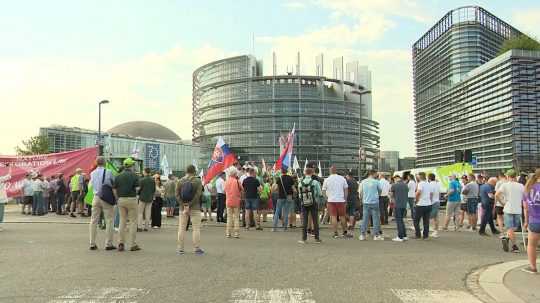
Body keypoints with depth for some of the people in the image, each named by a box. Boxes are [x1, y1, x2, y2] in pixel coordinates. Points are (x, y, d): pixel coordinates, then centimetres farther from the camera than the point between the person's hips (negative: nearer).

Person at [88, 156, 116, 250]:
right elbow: (114, 183, -1)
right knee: (109, 221, 2)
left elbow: (91, 185, 11)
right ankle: (108, 244, 3)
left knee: (94, 221, 9)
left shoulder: (92, 173, 5)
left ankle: (92, 244, 12)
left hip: (96, 198, 4)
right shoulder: (108, 172, -9)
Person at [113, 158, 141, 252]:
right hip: (131, 199, -4)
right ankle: (133, 244, 5)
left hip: (121, 200, 4)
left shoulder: (118, 176, 5)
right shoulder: (134, 176, -6)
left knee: (122, 221, 12)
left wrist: (118, 198, 13)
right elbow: (137, 188, -10)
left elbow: (114, 190, 3)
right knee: (133, 222, 3)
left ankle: (121, 243, 10)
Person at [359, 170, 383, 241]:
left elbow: (360, 192, 6)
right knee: (376, 219, 5)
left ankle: (362, 234, 7)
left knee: (365, 219, 7)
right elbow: (380, 190, 7)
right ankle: (376, 235, 6)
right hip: (374, 202, -3)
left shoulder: (363, 182, 4)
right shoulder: (376, 182, -4)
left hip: (365, 203, 3)